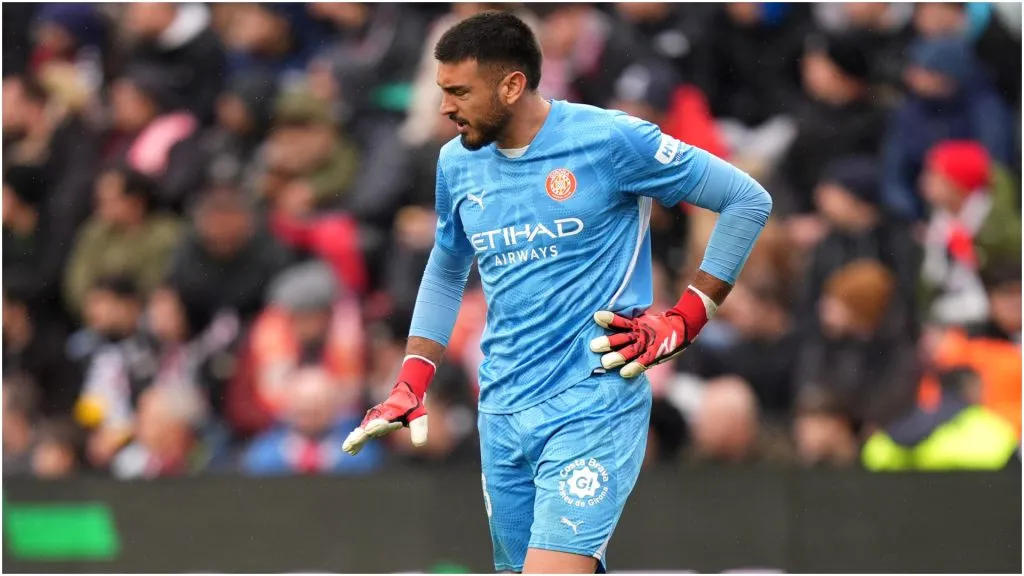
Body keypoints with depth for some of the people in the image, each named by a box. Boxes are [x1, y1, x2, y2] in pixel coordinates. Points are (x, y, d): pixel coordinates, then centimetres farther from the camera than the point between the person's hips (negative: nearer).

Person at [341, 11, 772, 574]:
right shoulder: (457, 163, 8)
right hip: (501, 414, 6)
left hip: (592, 406, -6)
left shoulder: (611, 140, -10)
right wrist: (410, 386, 15)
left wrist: (683, 321, -6)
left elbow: (748, 200, -3)